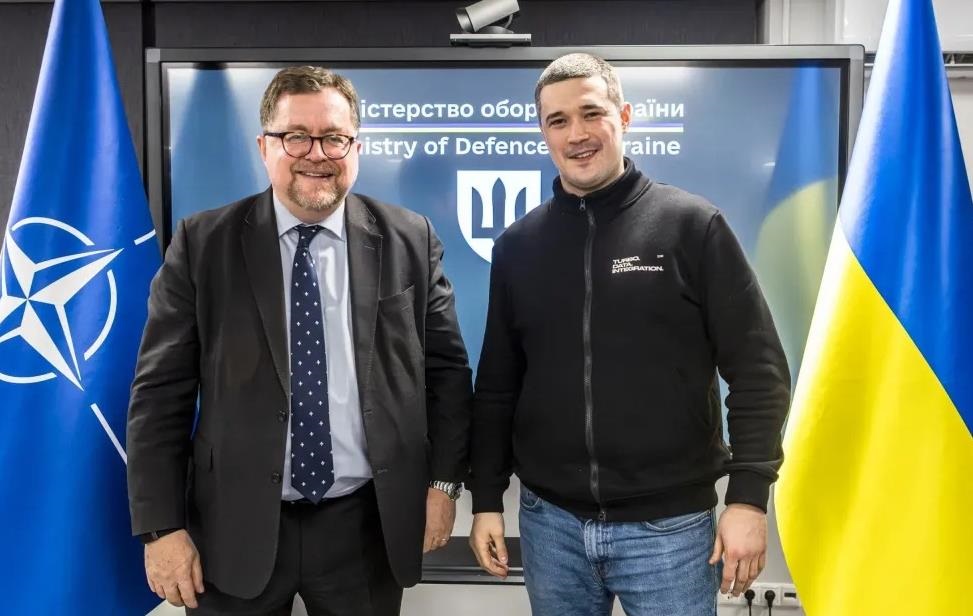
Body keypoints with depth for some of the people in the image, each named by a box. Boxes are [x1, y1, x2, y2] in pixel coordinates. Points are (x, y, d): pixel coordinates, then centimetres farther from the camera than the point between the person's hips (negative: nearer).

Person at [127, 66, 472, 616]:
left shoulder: (410, 240, -1)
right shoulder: (202, 243, -4)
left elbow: (446, 368, 4)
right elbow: (161, 391, -4)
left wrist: (444, 481, 0)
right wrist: (163, 527, -6)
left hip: (367, 526, 1)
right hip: (236, 529, 0)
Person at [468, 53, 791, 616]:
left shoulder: (692, 225, -6)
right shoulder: (517, 244, 4)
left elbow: (758, 370, -5)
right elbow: (497, 385, 9)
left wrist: (749, 497, -10)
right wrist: (487, 499, 7)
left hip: (667, 524, -2)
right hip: (550, 521, 3)